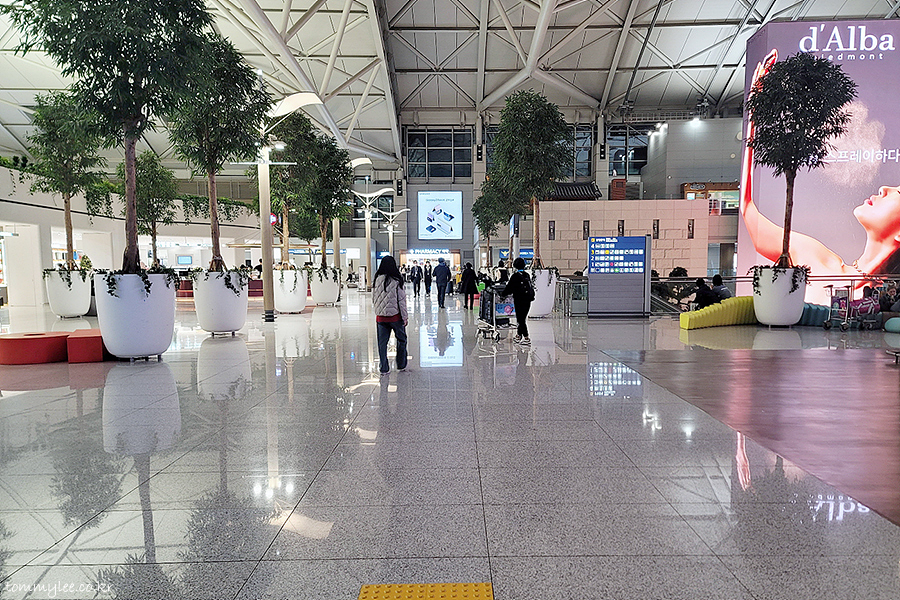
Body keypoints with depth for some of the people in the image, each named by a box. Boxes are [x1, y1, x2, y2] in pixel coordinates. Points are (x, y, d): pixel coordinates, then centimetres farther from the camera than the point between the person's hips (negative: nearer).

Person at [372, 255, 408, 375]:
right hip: (395, 316, -3)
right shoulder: (397, 281, -12)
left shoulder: (376, 280, -1)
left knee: (382, 343, 9)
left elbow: (373, 299, 8)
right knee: (401, 340, 15)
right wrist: (405, 317, -2)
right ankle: (401, 365, 24)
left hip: (380, 317, 3)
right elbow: (401, 300, -9)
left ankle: (384, 368, 14)